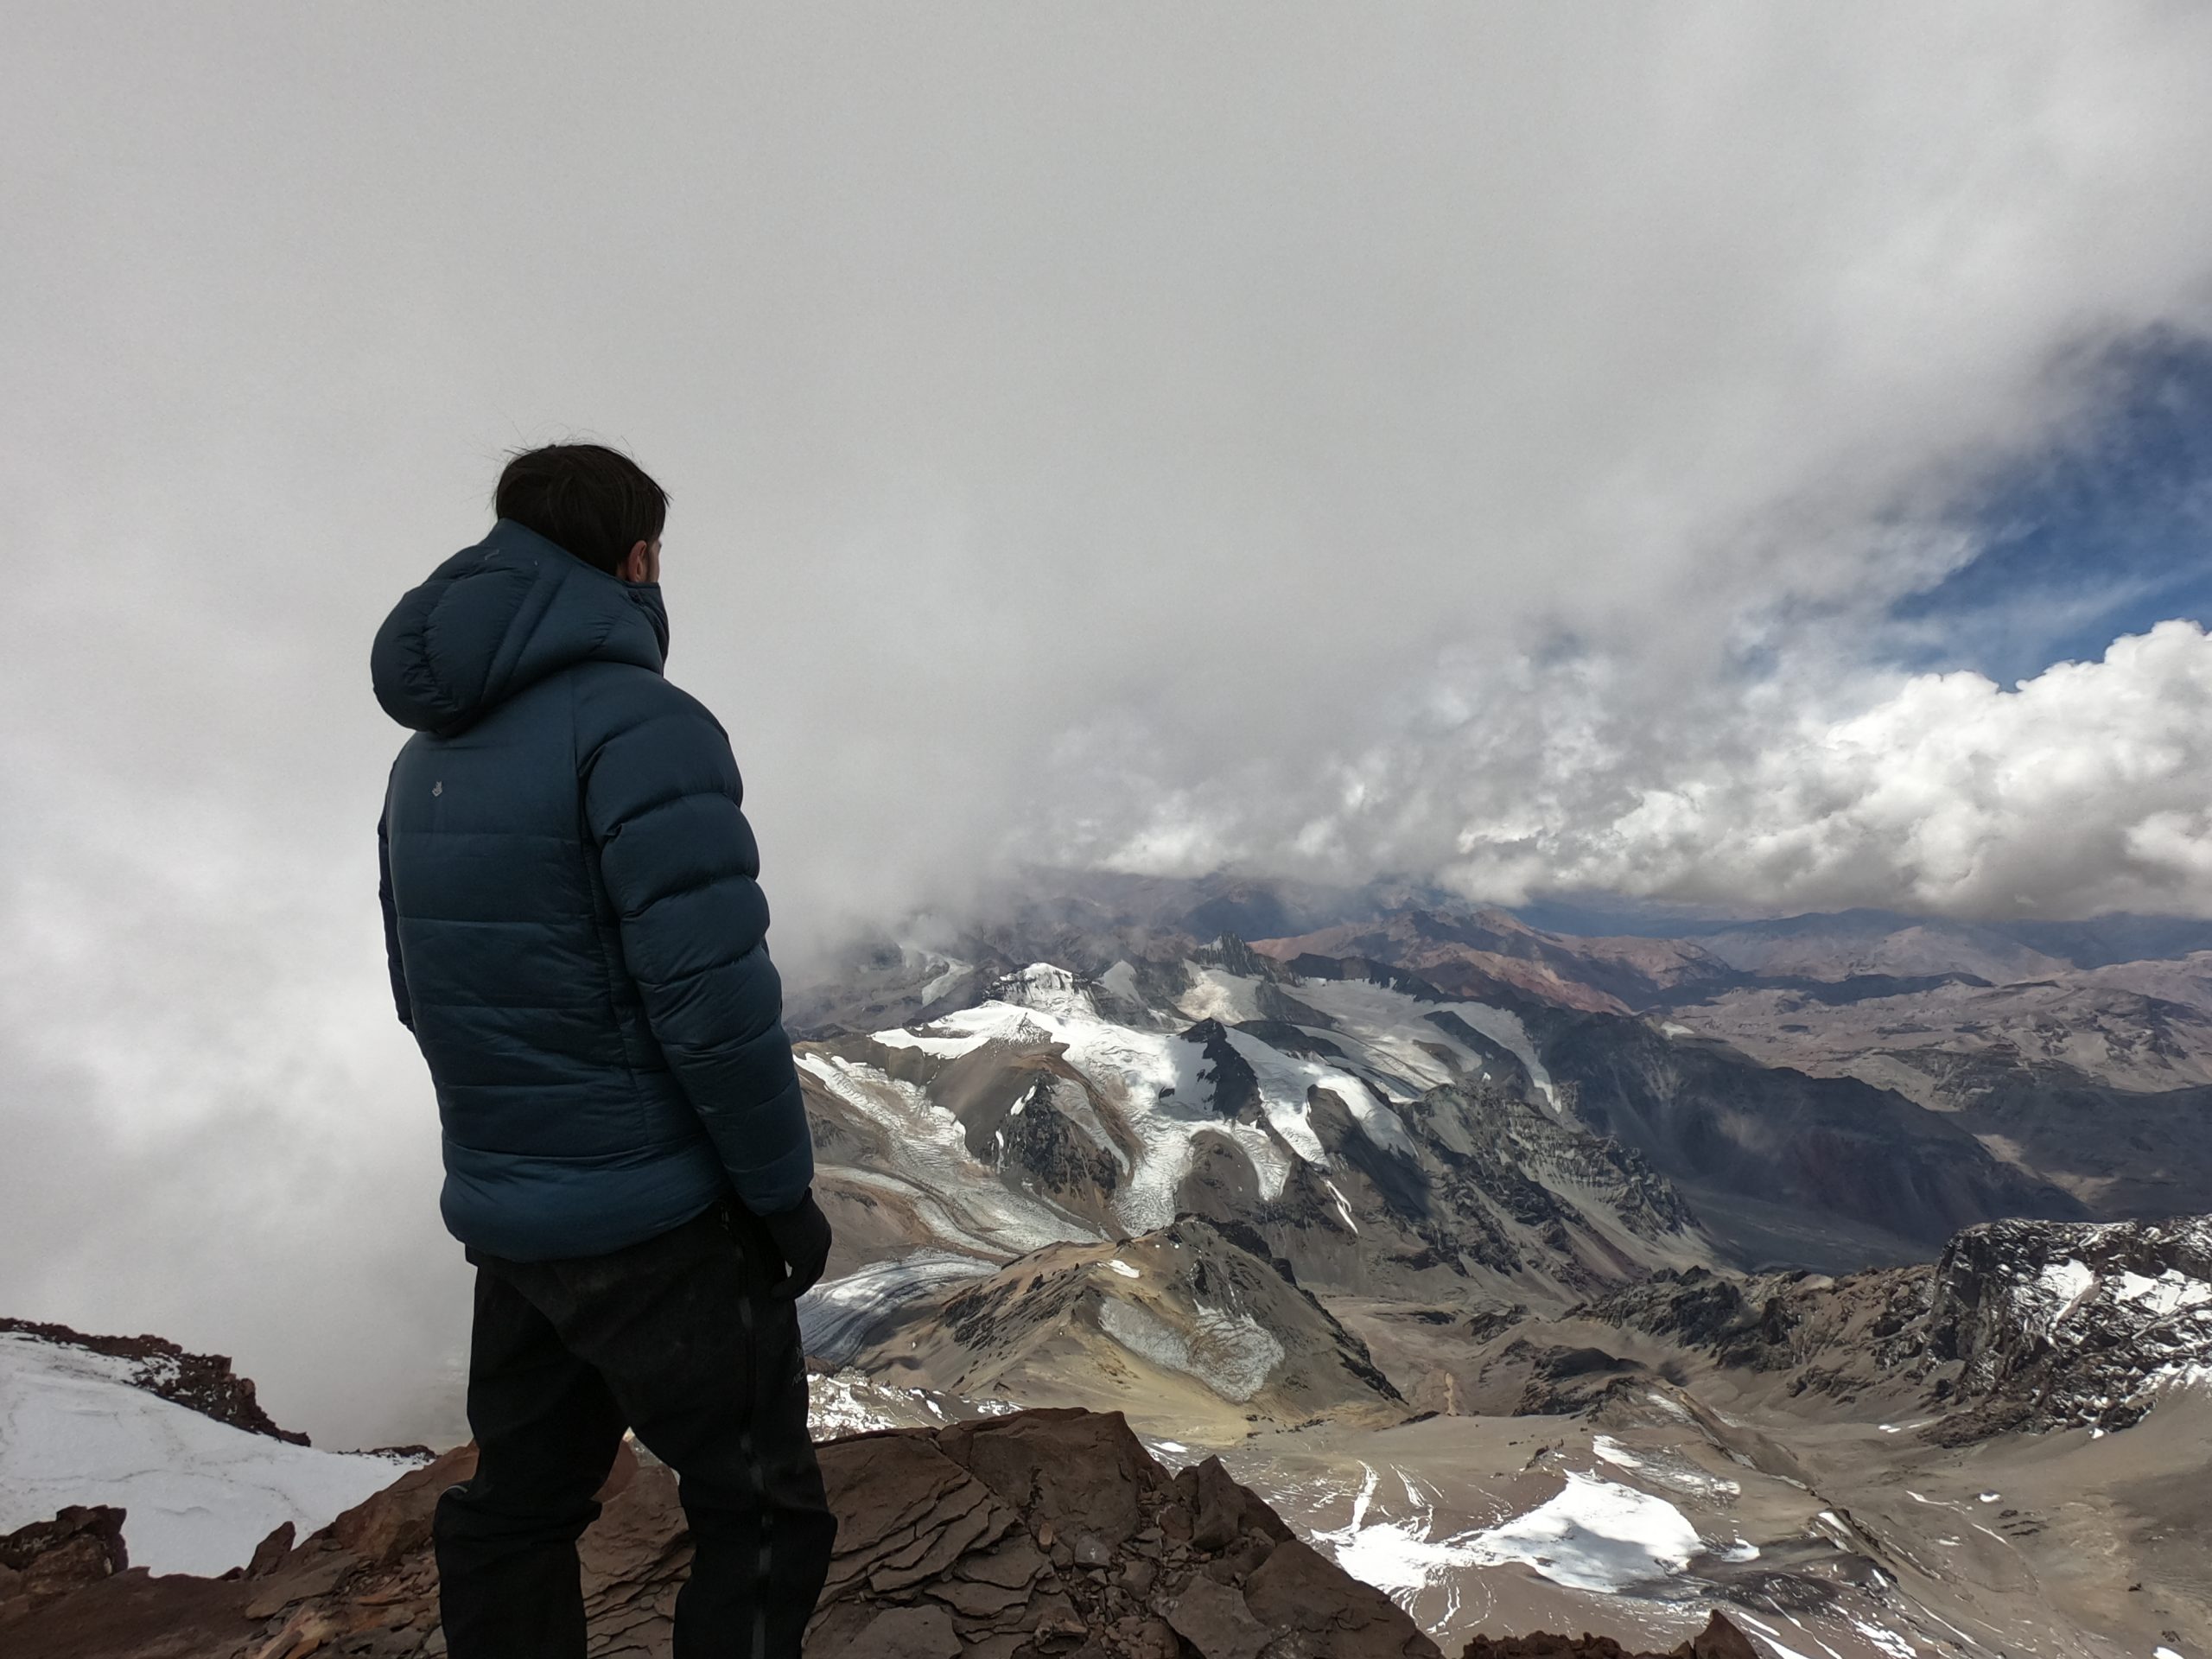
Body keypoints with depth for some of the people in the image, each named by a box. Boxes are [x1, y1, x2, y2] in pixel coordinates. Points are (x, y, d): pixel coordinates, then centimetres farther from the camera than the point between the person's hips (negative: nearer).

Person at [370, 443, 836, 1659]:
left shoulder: (425, 757, 8)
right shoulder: (641, 726, -19)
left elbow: (422, 992, 13)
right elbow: (716, 998, -24)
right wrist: (785, 1193, -11)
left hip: (499, 1213, 8)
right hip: (655, 1217, -8)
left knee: (520, 1504, 21)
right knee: (760, 1521, 7)